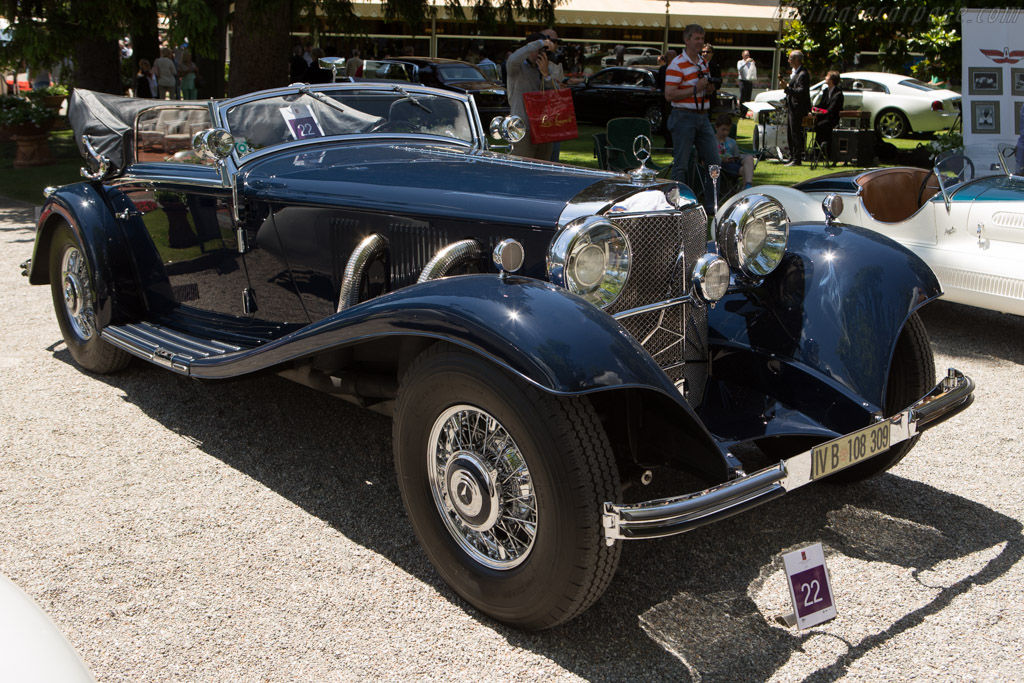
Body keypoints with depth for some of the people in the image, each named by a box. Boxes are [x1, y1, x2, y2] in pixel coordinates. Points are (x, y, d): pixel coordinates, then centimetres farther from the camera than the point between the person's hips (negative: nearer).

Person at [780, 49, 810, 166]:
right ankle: (792, 157, 23)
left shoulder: (803, 74, -15)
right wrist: (784, 83, 13)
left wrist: (787, 87, -26)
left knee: (796, 134, -7)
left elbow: (801, 92, -24)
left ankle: (797, 159, -3)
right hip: (791, 108, 11)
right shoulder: (794, 72, 17)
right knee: (790, 134, 15)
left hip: (798, 109, -11)